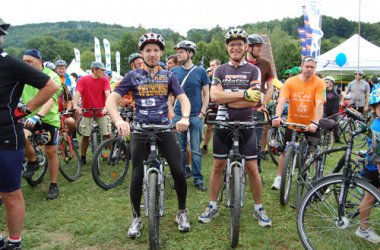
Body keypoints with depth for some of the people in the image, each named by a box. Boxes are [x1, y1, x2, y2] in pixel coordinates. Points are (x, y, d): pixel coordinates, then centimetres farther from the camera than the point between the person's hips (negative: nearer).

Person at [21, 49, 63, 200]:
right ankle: (32, 161, 5)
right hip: (28, 117, 2)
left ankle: (54, 185, 22)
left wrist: (38, 115, -41)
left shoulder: (51, 76, -12)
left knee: (51, 152, 5)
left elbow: (50, 99, -26)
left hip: (49, 118, -2)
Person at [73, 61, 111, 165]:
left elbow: (107, 93, -17)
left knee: (108, 134, 1)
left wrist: (106, 106, -34)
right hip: (87, 112, -1)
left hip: (101, 112, 1)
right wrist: (75, 106, -37)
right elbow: (77, 93, -18)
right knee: (85, 136, 4)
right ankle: (82, 157, 17)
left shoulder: (105, 80, -3)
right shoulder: (83, 80, -6)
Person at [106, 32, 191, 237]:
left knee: (178, 172, -6)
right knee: (138, 176, 0)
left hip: (165, 129, 1)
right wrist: (119, 121, -27)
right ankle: (137, 218, 22)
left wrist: (184, 117, -24)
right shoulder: (133, 76, 0)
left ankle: (182, 213, 16)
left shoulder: (168, 76, 5)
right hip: (140, 131, -1)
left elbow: (183, 98, -2)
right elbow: (111, 100, -7)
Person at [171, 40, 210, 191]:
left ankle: (198, 179, 15)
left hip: (196, 116, -2)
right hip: (178, 115, 2)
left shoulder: (200, 71, 1)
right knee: (179, 149, 9)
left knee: (196, 150, 3)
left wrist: (202, 113, -4)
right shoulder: (173, 71, 5)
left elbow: (206, 94, 3)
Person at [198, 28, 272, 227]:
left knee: (252, 168, 2)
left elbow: (253, 101, -13)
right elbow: (214, 96, -12)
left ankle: (259, 209, 20)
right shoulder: (220, 70, 5)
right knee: (218, 166, 9)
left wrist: (226, 99, -13)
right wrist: (243, 94, -19)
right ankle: (213, 206, 23)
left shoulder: (253, 70, 0)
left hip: (245, 125, -1)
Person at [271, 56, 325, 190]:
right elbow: (282, 101, -18)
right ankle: (279, 178, 18)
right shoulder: (290, 82, -7)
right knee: (285, 151, 4)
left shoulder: (319, 83, -10)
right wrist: (277, 116, -36)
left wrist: (315, 122, -36)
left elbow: (319, 104, -21)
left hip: (310, 125, 0)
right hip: (292, 123, 1)